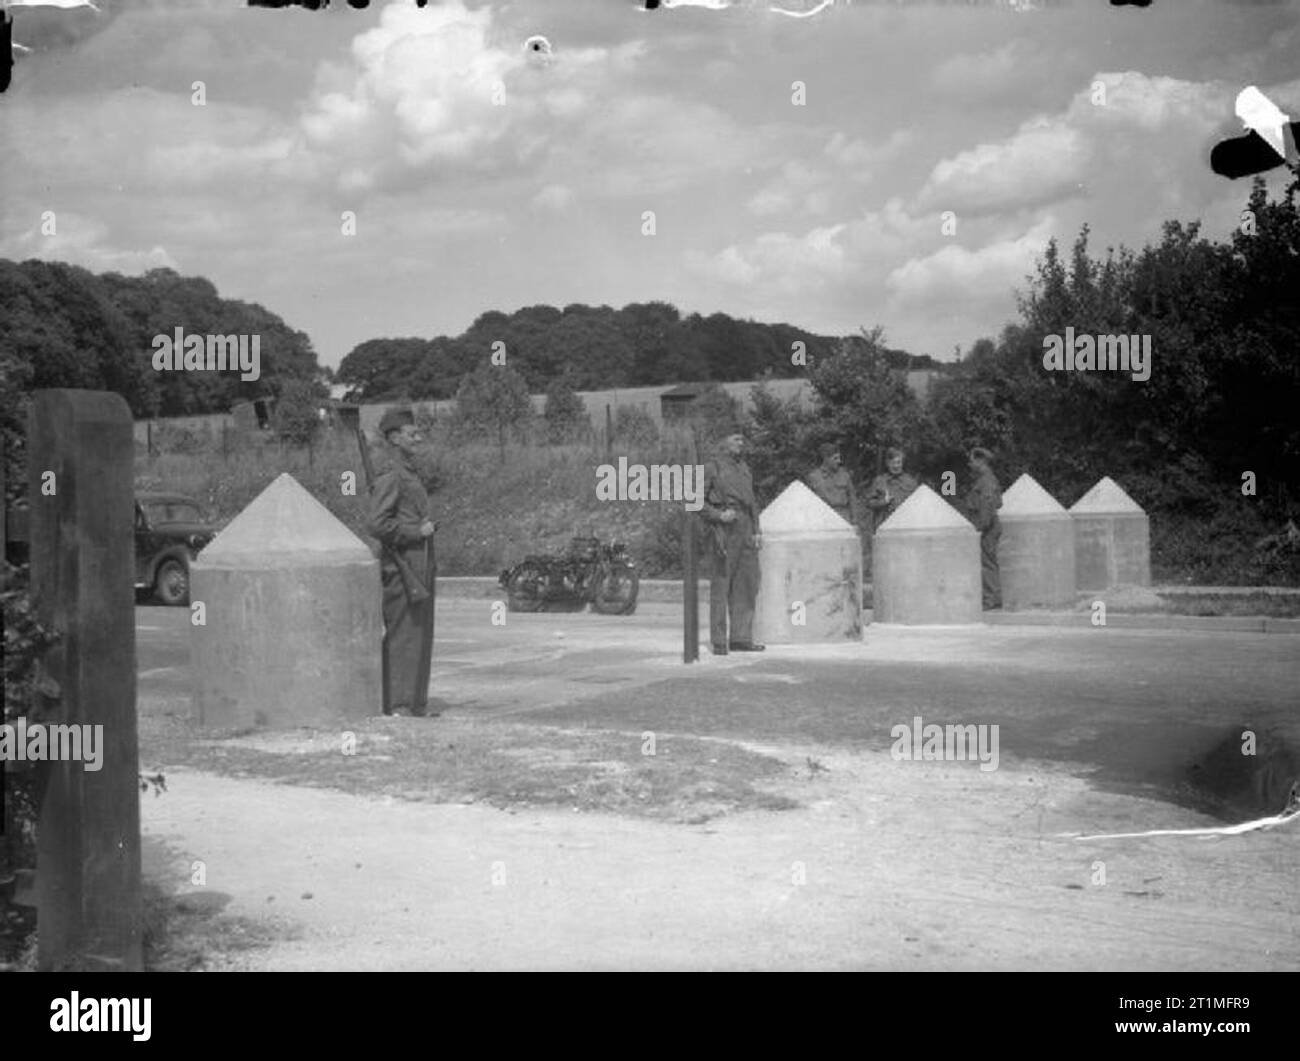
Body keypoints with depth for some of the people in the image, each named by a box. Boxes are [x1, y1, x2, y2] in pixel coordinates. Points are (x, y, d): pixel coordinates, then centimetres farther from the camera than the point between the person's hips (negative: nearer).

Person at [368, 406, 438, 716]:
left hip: (418, 566, 10)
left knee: (421, 635, 12)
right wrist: (417, 532, -15)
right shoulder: (390, 478, -13)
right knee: (400, 636, -7)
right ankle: (395, 705, -3)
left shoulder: (411, 476, 18)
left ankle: (416, 703, 18)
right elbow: (378, 524, -21)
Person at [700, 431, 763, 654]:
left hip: (745, 529, 7)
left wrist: (756, 531, 12)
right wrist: (718, 515, -15)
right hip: (725, 530, -7)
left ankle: (741, 638, 10)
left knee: (747, 584, 5)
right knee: (721, 585, -5)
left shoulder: (744, 468, 21)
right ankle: (719, 641, -3)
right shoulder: (712, 467, 1)